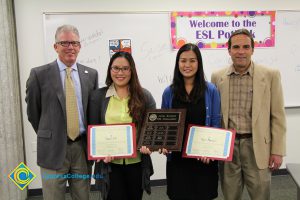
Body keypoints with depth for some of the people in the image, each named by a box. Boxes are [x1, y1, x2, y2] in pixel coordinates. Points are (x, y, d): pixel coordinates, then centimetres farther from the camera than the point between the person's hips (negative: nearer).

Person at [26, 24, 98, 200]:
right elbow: (33, 111, 3)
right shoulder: (39, 74, -5)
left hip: (83, 147, 3)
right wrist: (46, 135, 9)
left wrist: (90, 138, 8)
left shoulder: (91, 74, 3)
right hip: (53, 149, -2)